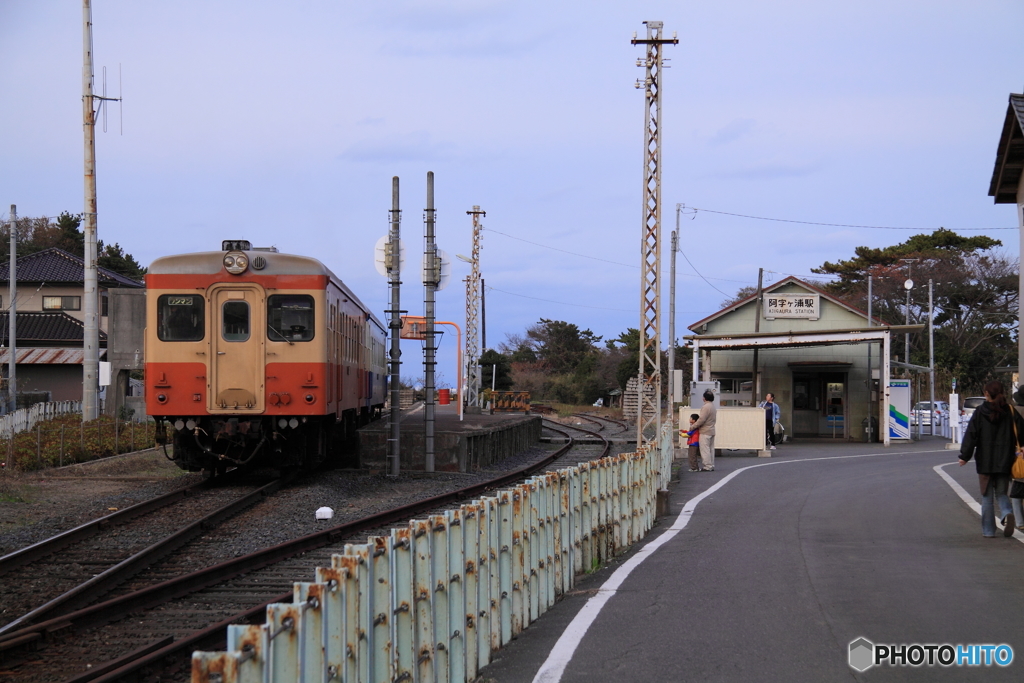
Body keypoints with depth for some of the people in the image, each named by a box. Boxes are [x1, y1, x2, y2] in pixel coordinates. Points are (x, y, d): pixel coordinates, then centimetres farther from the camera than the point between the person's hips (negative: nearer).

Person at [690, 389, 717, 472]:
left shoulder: (706, 407, -17)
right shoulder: (713, 407, 14)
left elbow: (701, 419, -20)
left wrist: (692, 427, -9)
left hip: (705, 431, -10)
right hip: (712, 430, 10)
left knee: (705, 449, -6)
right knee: (711, 449, 12)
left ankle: (707, 466, -7)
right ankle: (711, 466, 15)